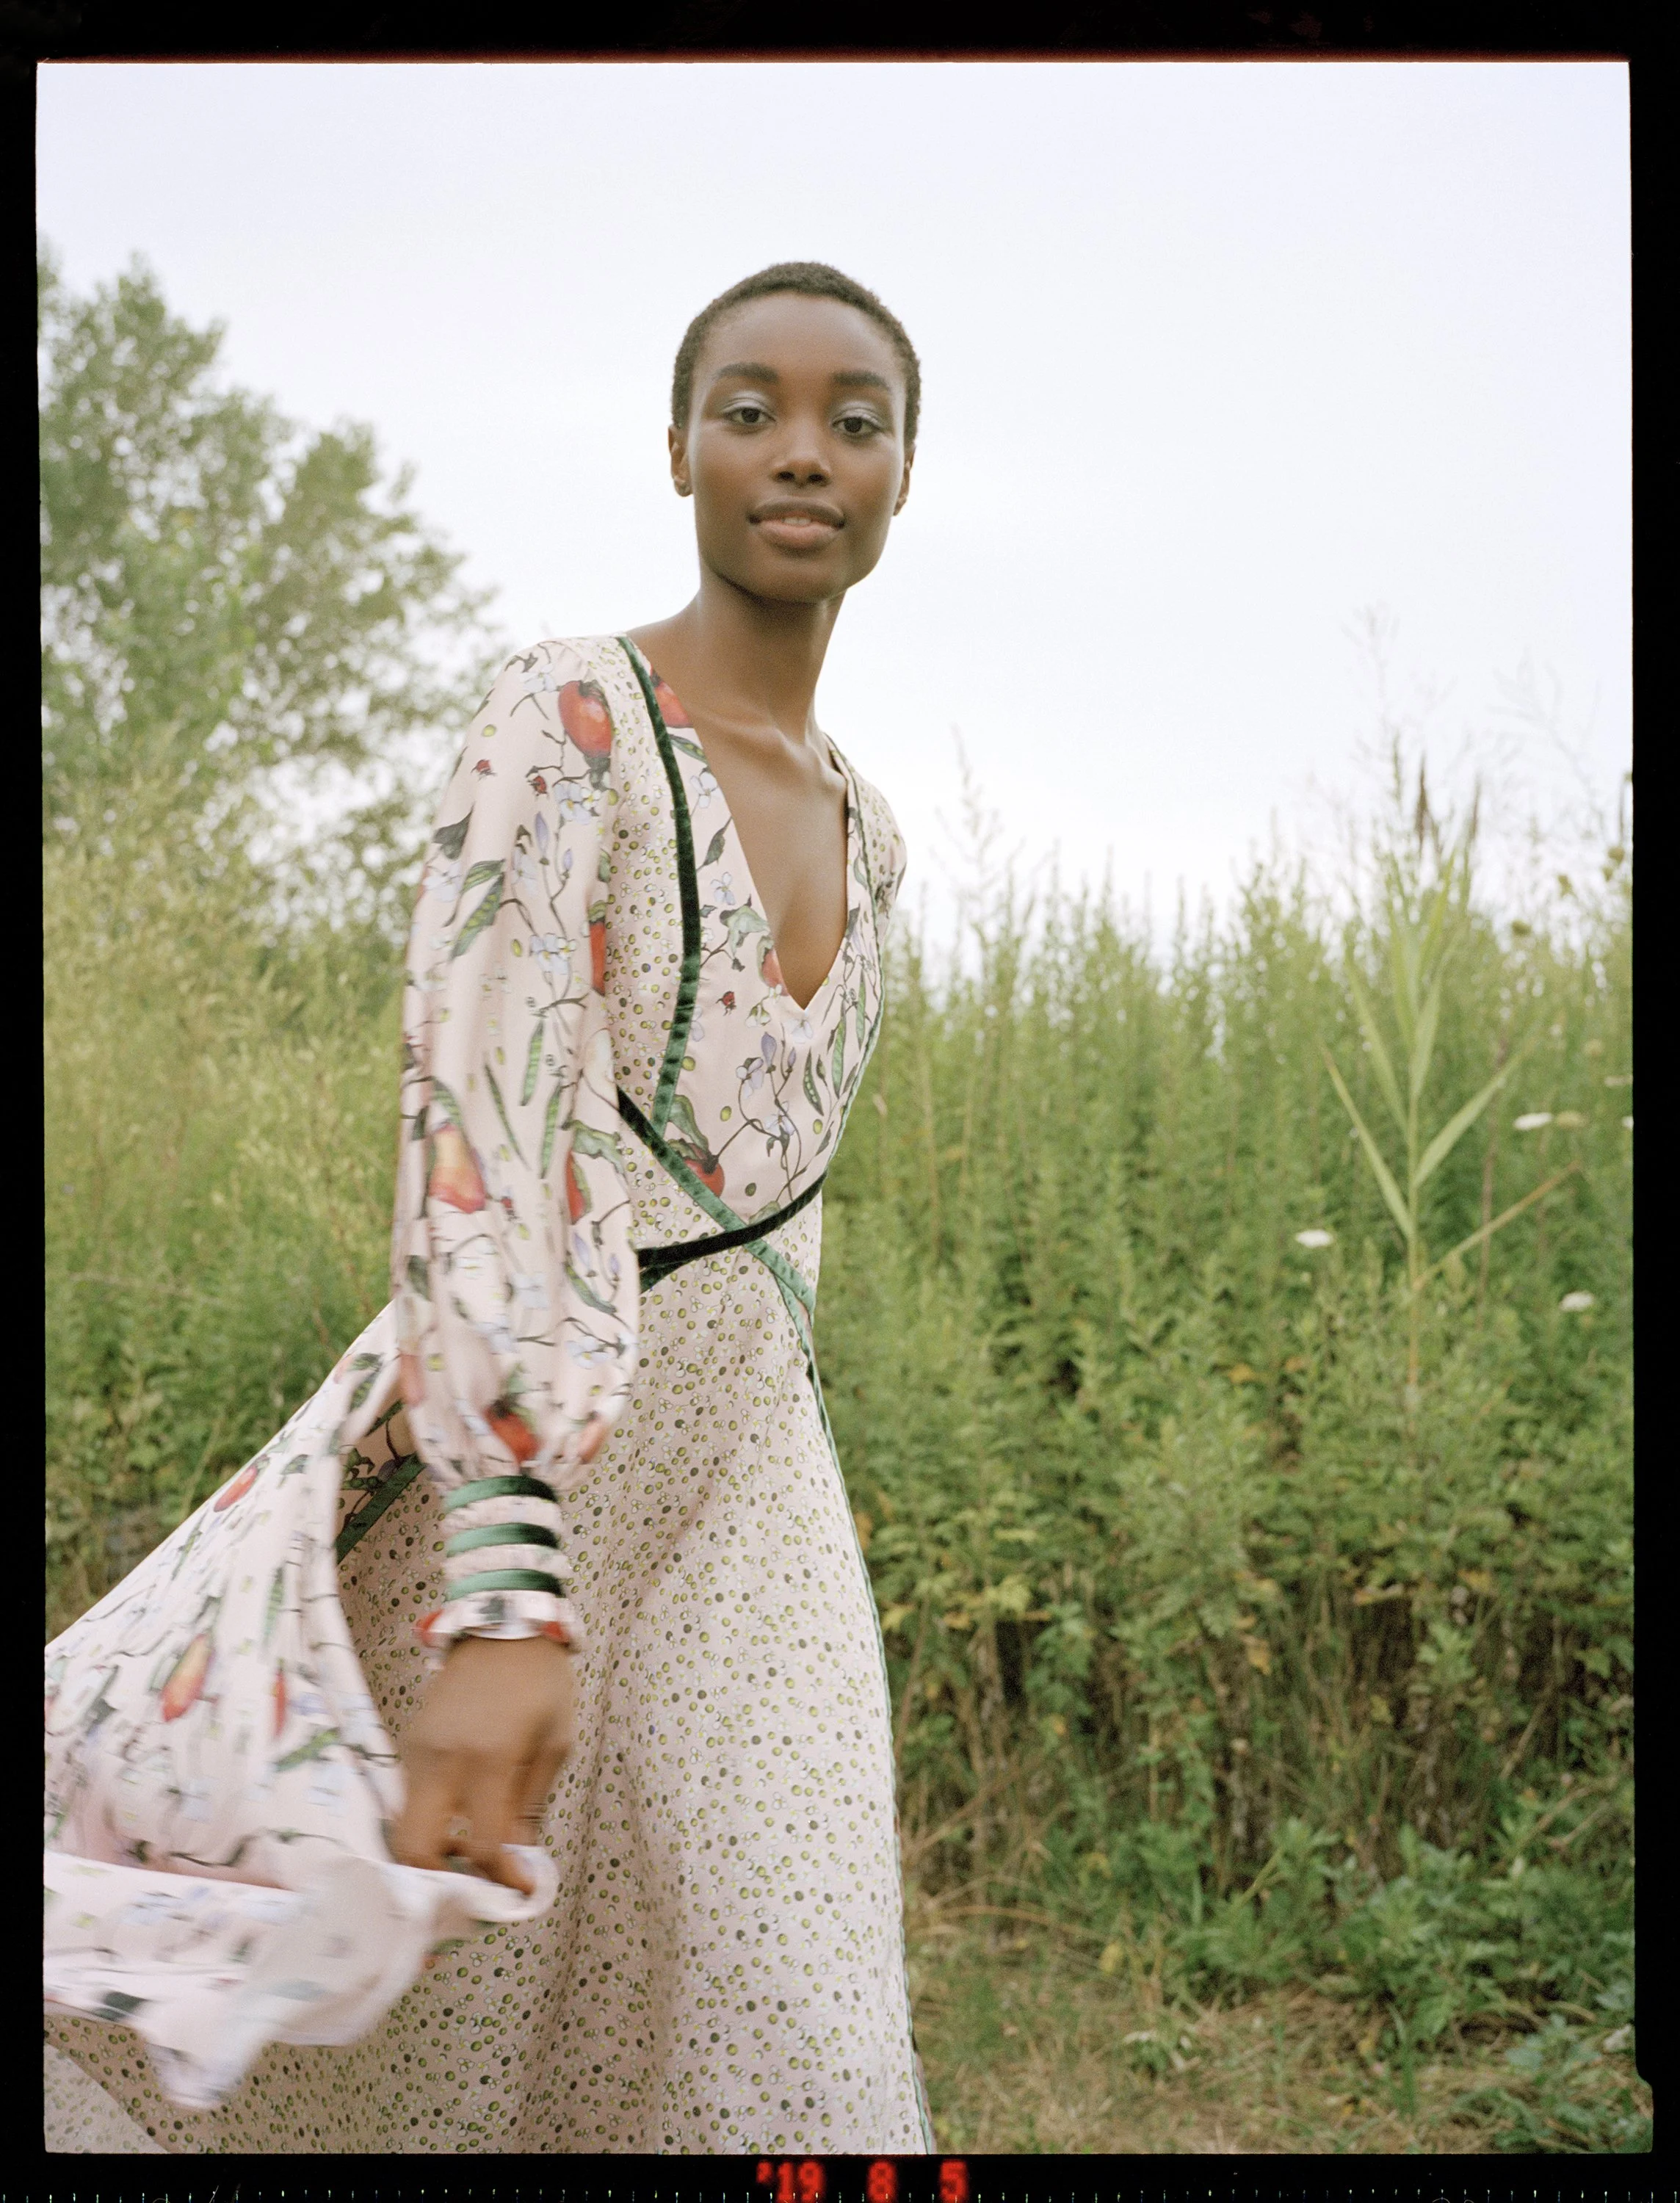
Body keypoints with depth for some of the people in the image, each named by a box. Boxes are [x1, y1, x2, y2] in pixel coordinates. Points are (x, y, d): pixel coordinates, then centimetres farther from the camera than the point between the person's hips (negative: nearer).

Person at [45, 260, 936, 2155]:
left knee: (769, 2075, 0)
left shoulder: (863, 836, 14)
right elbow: (480, 1129, -22)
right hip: (502, 1461, -6)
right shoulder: (567, 719, -10)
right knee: (395, 2043, 5)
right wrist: (503, 1593, -32)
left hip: (748, 1494, 6)